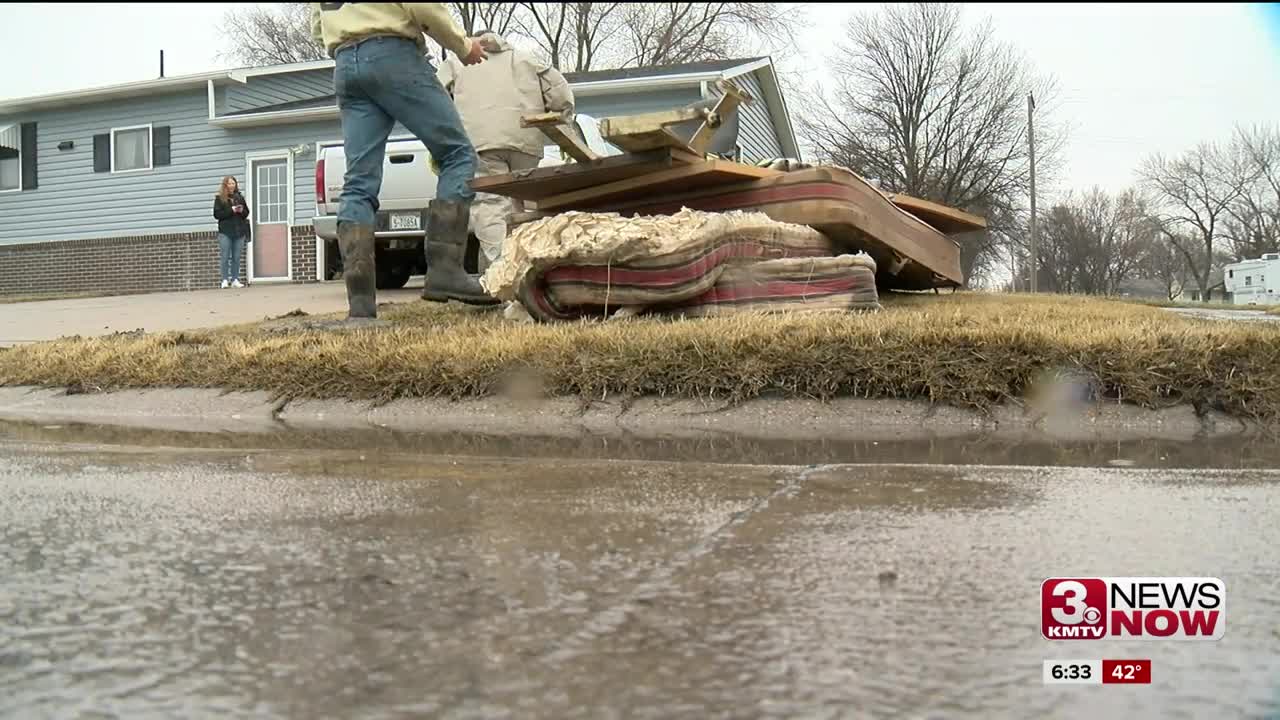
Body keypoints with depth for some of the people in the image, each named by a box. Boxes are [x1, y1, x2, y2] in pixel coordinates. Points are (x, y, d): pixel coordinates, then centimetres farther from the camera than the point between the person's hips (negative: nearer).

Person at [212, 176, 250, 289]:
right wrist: (231, 210, -14)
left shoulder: (240, 197, 12)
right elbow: (217, 214, -6)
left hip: (239, 231, 3)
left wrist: (242, 211, -7)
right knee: (225, 257, -5)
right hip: (225, 232, -3)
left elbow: (246, 213, 16)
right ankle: (225, 280, -1)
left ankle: (235, 280, 7)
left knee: (236, 257, 3)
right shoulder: (219, 198, 2)